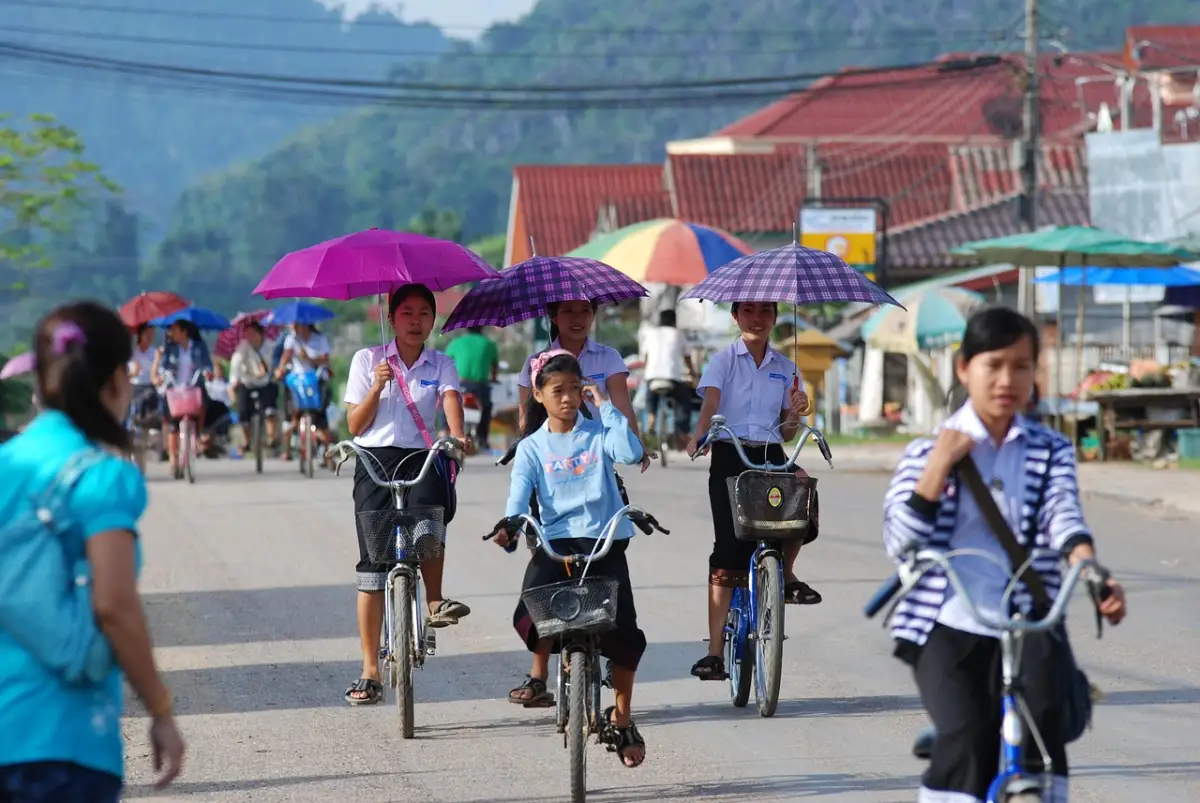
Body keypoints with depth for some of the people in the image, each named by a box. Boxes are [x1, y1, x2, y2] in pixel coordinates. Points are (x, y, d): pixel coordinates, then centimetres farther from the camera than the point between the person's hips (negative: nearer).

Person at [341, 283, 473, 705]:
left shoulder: (441, 365, 11)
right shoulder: (368, 360, 8)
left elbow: (451, 400, -9)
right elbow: (355, 424, 4)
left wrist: (457, 435, -29)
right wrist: (377, 387, -12)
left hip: (423, 459, 0)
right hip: (375, 460, 0)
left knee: (427, 513, -35)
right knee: (373, 563, -5)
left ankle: (435, 601, -15)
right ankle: (370, 671, -1)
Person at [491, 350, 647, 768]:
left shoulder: (598, 433, 5)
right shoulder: (532, 448, 6)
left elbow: (630, 453, -16)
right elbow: (519, 495, -8)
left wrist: (605, 405, -10)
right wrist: (509, 528, -29)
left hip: (605, 541, 0)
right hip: (555, 541, 0)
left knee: (623, 632, -11)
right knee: (530, 616, -26)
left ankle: (622, 716, 10)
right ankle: (539, 674, 6)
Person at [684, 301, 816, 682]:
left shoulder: (785, 368, 13)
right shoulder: (723, 360, 5)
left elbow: (786, 433, 13)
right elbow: (710, 403, -13)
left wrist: (795, 413, -9)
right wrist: (698, 435, -32)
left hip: (770, 456, 3)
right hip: (729, 456, -3)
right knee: (728, 549, -11)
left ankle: (785, 575, -1)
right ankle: (715, 650, -10)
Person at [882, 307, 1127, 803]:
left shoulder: (1051, 452, 12)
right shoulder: (927, 453, 10)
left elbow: (1063, 517, -7)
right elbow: (901, 543, 0)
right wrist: (939, 467, -9)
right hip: (946, 627, -1)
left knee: (1040, 724, -25)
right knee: (966, 739, -22)